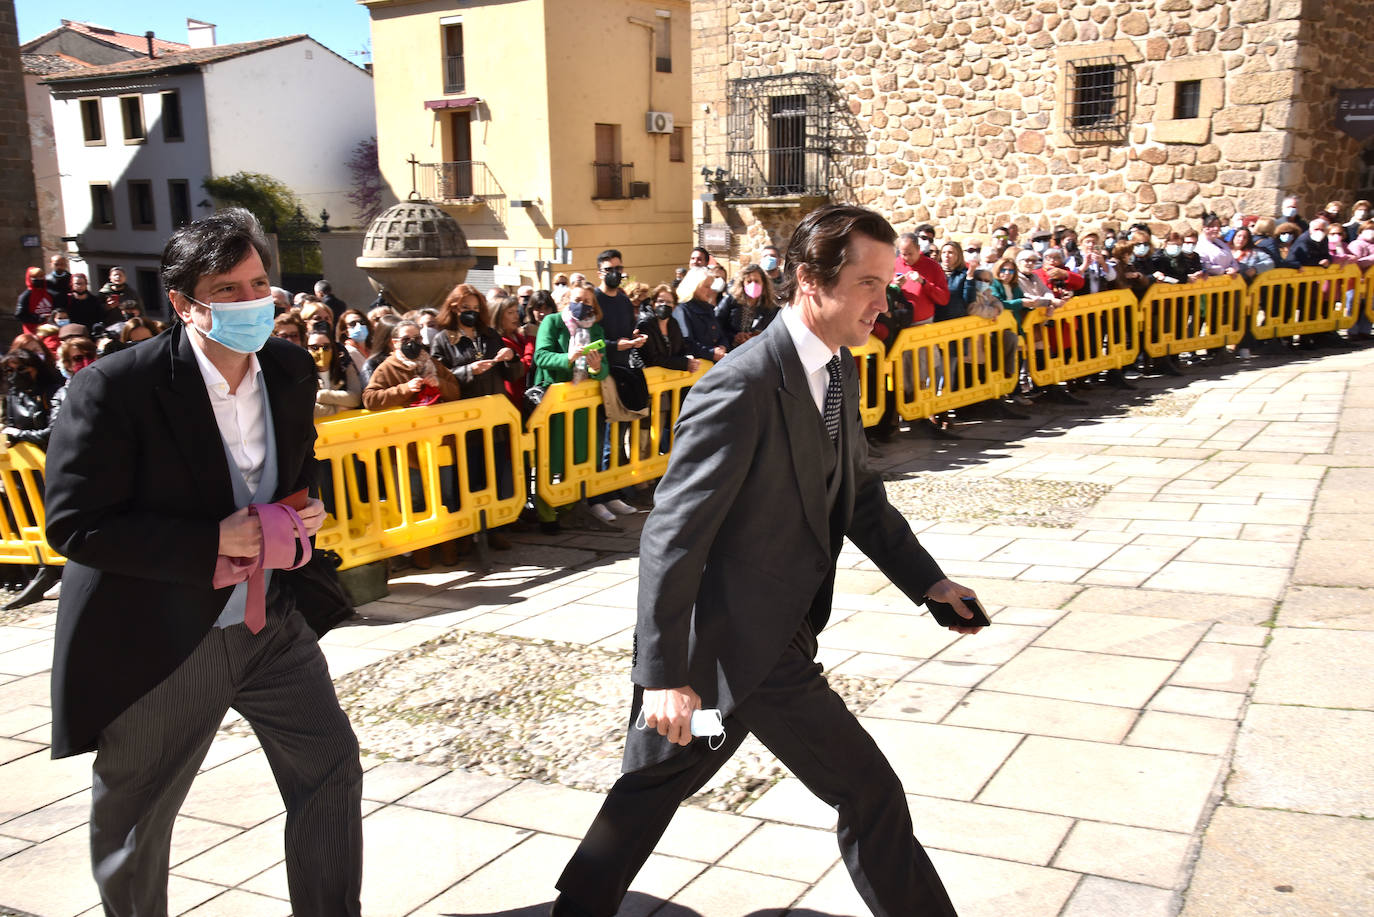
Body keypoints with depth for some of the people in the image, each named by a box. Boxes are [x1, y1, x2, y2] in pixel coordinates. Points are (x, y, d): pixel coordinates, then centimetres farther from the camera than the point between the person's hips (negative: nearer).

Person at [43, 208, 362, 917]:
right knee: (133, 825, 14)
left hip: (268, 621, 5)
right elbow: (73, 524, -20)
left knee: (331, 773, 7)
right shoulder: (113, 388, -20)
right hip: (156, 642, -4)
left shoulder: (291, 370, -1)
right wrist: (212, 543, -26)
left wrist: (306, 507, -6)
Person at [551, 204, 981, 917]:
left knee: (651, 788, 21)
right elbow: (672, 537, -24)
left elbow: (859, 496, 17)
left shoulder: (838, 371, 6)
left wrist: (928, 581, 7)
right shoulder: (742, 389, -24)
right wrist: (663, 675, -25)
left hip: (773, 633, 9)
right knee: (869, 791, 2)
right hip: (740, 643, -9)